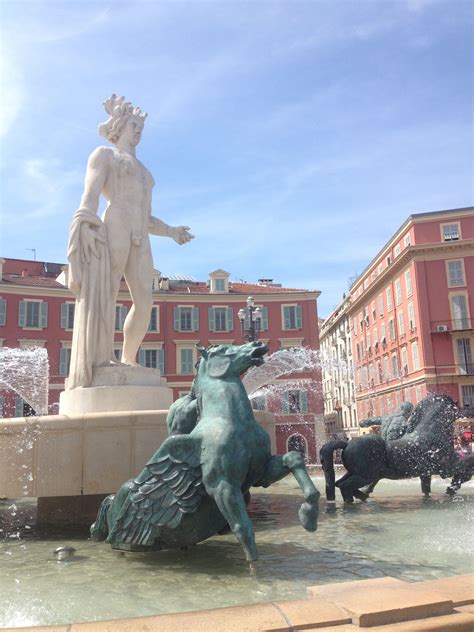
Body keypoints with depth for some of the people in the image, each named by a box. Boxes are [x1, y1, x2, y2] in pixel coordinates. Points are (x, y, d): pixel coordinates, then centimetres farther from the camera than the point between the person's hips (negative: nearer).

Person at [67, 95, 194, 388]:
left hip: (141, 239, 7)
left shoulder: (143, 172, 34)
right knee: (106, 298, -13)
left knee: (145, 302, -5)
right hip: (114, 230, -7)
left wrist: (171, 231, 15)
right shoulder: (104, 154, 13)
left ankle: (129, 363, 2)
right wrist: (89, 235, -17)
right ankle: (102, 367, -16)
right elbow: (89, 197, -3)